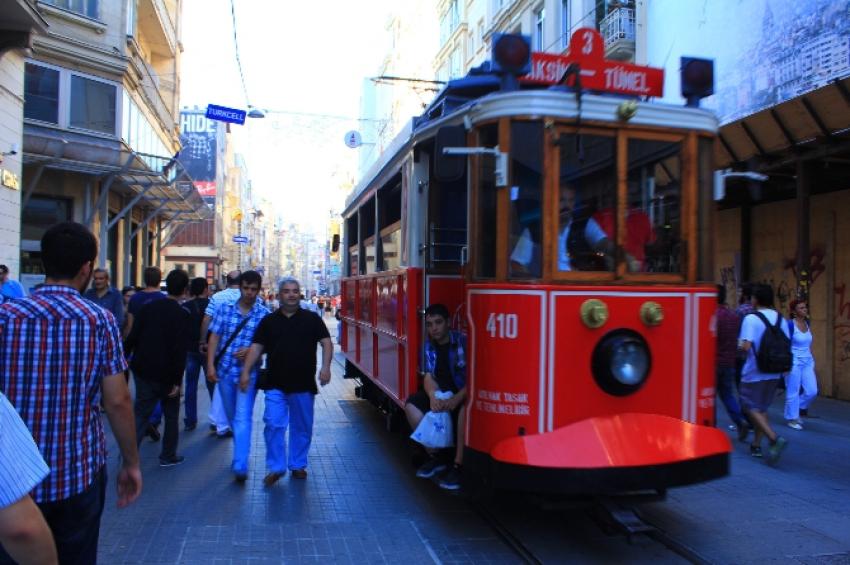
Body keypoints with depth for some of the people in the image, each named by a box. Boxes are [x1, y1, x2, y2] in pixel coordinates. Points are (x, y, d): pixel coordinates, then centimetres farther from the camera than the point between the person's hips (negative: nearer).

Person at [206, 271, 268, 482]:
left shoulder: (264, 314, -4)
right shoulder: (225, 309, 4)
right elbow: (214, 337, 4)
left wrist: (251, 351, -19)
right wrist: (210, 365, -3)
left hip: (248, 373, -3)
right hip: (225, 370, 4)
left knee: (243, 418, -10)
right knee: (232, 417, 18)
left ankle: (240, 466, -10)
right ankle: (240, 453, 39)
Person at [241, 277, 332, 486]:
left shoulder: (312, 319, 3)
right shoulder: (269, 321, 6)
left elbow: (326, 342, -2)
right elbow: (256, 347, 4)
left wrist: (325, 367, -15)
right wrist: (246, 371, -5)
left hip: (303, 384, 0)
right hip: (275, 385, 0)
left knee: (302, 427, 10)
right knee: (273, 425, -5)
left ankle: (298, 465, 26)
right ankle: (276, 467, 10)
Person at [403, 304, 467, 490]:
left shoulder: (463, 342, -15)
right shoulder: (429, 346, 4)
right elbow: (429, 377, -4)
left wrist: (456, 399, -34)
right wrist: (433, 396, -26)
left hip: (464, 395, -6)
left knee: (465, 407, -37)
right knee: (412, 404, -10)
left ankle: (458, 464, -25)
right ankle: (435, 456, 3)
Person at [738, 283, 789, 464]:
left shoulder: (751, 319, -15)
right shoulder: (780, 319, 4)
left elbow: (746, 346, -24)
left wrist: (742, 347, -2)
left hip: (754, 372, -6)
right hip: (774, 373, 6)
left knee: (751, 408, 3)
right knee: (762, 407, 18)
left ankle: (774, 439, -16)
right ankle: (756, 445, 23)